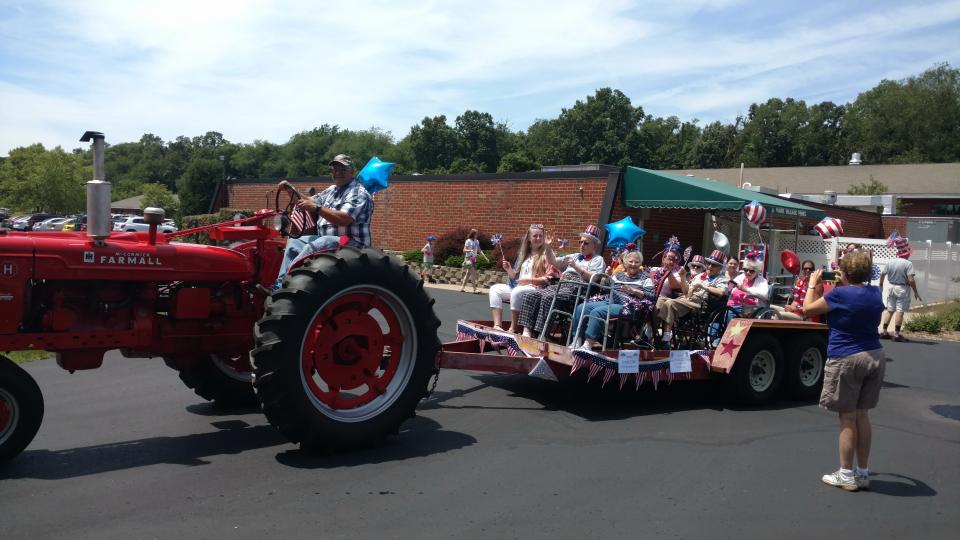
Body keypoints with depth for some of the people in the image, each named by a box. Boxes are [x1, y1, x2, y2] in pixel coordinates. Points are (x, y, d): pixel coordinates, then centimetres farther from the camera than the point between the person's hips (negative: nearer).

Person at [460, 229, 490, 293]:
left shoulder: (477, 241, 10)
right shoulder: (468, 241, -9)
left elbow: (479, 251, 14)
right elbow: (464, 250, -12)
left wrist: (485, 258, 9)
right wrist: (470, 251, -31)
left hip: (474, 259, 7)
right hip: (468, 258, -7)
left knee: (468, 273, 10)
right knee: (473, 274, -11)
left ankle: (462, 287, 16)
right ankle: (474, 289, -11)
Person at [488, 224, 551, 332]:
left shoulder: (546, 255, 0)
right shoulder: (523, 255, 19)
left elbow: (548, 278, -11)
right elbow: (515, 277, 19)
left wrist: (529, 280, -17)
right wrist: (509, 269, 0)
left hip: (536, 288, -7)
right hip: (518, 286, 7)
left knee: (517, 292, -36)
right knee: (495, 289, -10)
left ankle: (513, 328, -26)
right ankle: (497, 325, -22)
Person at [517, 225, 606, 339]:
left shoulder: (598, 260, 12)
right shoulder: (575, 257, 32)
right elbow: (553, 262, 29)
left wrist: (576, 267, -13)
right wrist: (549, 248, 13)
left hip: (575, 288, -7)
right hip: (560, 285, 7)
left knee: (548, 298, -35)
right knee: (530, 296, -16)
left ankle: (542, 335, -36)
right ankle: (527, 331, -25)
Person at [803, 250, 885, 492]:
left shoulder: (839, 295, -14)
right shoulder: (875, 293, 4)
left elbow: (807, 310, -2)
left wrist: (813, 285, 11)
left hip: (845, 360, -6)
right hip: (875, 357, 6)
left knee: (847, 418, 2)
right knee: (862, 416, 15)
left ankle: (846, 475, 8)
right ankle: (863, 473, 21)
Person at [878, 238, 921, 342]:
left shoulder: (890, 262, 2)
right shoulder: (908, 263, -14)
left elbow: (882, 274, 9)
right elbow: (911, 280, -20)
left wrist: (881, 285, 26)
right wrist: (915, 292, -9)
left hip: (891, 287, 5)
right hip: (902, 289, -5)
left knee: (889, 310, 14)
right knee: (900, 311, -1)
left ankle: (884, 331, 14)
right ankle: (897, 334, 1)